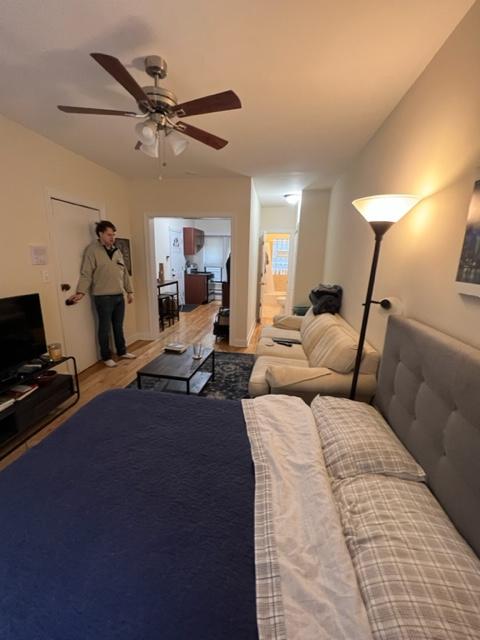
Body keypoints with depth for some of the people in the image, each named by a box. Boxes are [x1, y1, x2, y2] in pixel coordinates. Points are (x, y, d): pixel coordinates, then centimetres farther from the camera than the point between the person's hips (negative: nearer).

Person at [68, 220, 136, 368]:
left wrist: (129, 291, 15)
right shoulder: (92, 250, -7)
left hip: (119, 296, 6)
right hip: (103, 297, -6)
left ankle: (122, 351, 29)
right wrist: (81, 292, -22)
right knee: (105, 328, 4)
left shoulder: (116, 250, 13)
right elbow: (86, 274, -11)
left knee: (119, 326, 15)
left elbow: (124, 272, 16)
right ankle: (106, 357, 17)